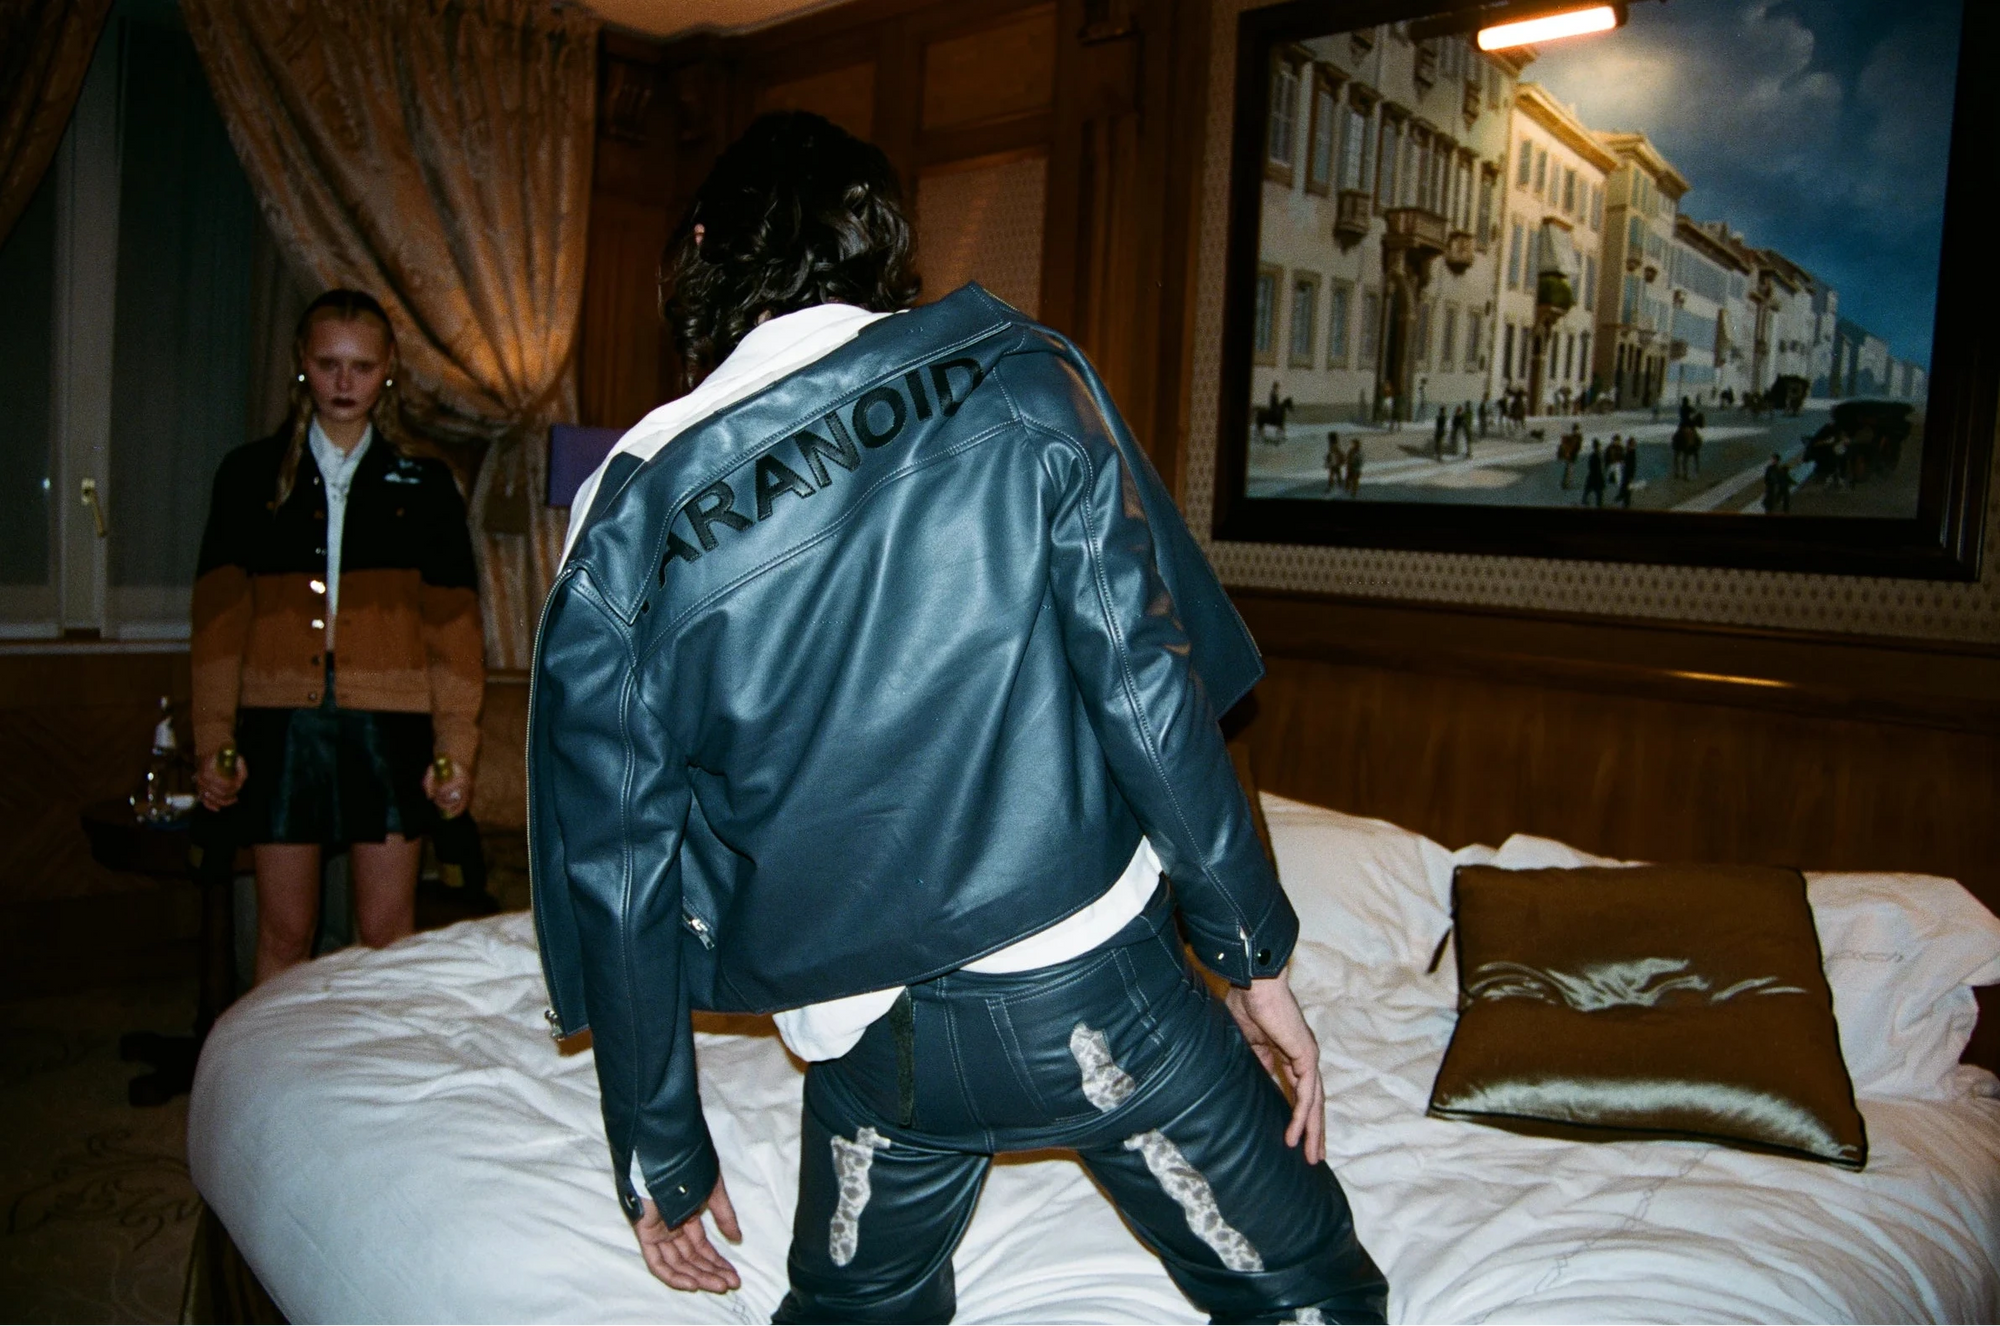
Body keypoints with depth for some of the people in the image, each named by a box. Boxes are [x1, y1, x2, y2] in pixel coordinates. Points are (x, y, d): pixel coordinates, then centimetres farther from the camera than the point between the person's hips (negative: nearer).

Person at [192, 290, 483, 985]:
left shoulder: (424, 483, 7)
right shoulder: (250, 475, 9)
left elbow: (452, 624, 3)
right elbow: (219, 616, 5)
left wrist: (456, 747, -2)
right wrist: (213, 741, -1)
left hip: (388, 725, 0)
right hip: (282, 723, 1)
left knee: (387, 933, 4)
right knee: (284, 931, 7)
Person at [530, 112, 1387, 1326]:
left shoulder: (631, 518, -2)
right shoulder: (1016, 381, -6)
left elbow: (616, 873, 1)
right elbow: (1150, 693, -11)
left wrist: (663, 1153, 12)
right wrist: (1253, 956, 0)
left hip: (872, 1036, 3)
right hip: (1092, 981, -2)